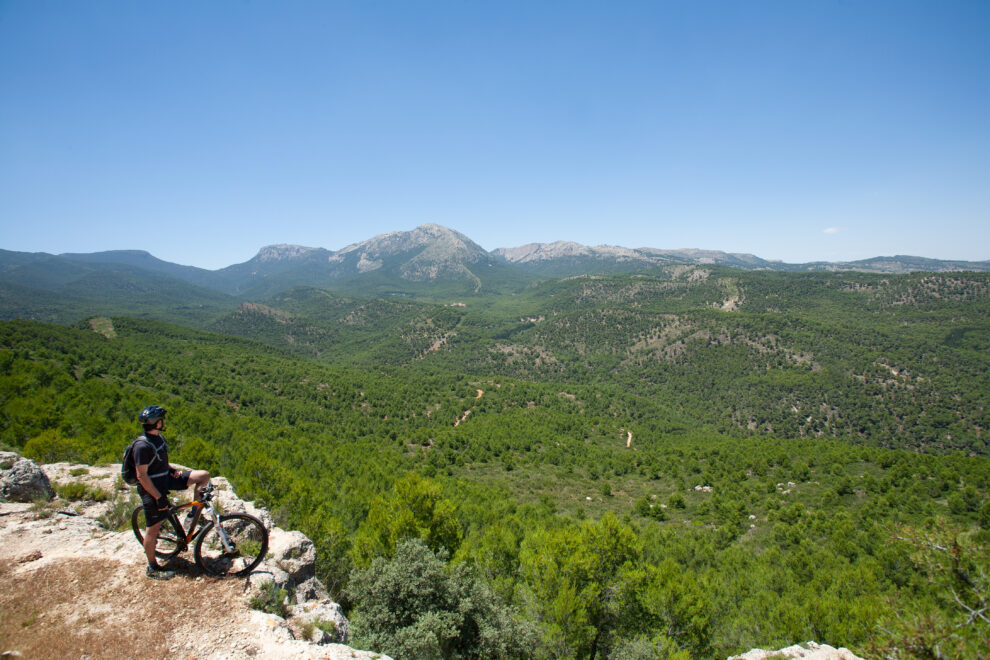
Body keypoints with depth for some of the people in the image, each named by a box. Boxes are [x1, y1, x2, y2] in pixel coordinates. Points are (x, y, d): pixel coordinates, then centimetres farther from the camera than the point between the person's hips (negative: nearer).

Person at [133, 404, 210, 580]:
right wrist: (159, 497, -23)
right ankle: (152, 569, 16)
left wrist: (173, 470, 2)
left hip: (166, 478, 8)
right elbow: (141, 476, -24)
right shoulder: (142, 445, -24)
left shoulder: (158, 437, 4)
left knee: (204, 475, -4)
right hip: (152, 487, -8)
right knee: (153, 528, 2)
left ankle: (195, 509, 9)